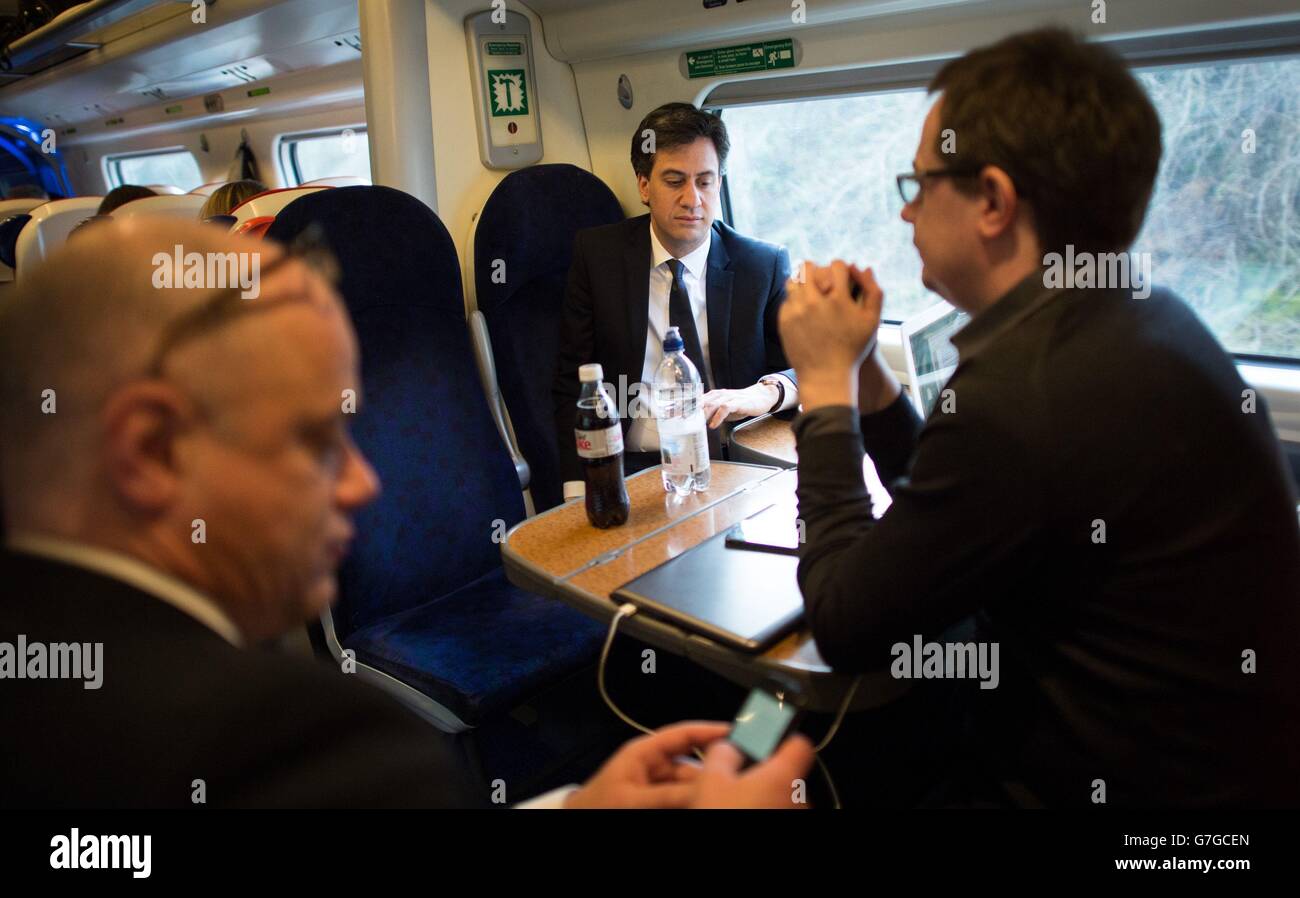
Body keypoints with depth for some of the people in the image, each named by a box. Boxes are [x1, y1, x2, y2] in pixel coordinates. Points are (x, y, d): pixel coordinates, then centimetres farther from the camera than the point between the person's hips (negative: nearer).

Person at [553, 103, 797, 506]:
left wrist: (764, 392, -21)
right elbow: (572, 383, 4)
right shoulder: (598, 254, 5)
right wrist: (578, 494, -10)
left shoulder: (766, 266, 4)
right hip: (629, 468, -1)